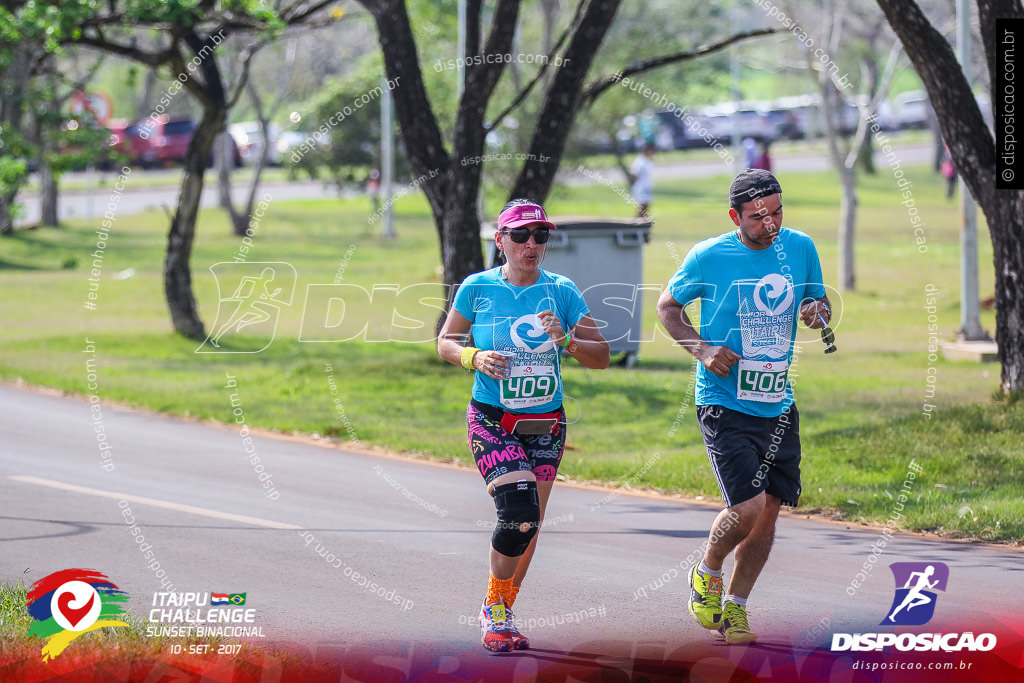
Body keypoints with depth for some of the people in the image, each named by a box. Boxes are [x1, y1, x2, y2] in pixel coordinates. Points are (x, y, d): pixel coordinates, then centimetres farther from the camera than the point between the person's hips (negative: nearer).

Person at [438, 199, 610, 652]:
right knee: (520, 513, -20)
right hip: (492, 423, -3)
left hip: (546, 425, 3)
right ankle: (495, 608, 0)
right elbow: (446, 342, 8)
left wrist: (566, 341, -20)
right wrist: (474, 358, -13)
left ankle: (501, 613, 27)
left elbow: (601, 356, -1)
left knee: (530, 526, 8)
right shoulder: (477, 288, -4)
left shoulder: (562, 291, -1)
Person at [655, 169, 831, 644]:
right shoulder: (708, 257, -9)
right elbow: (667, 306, 5)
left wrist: (817, 312, -8)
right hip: (724, 404, -5)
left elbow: (820, 301, 17)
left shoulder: (800, 248, 2)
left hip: (778, 405, 5)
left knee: (768, 513, 6)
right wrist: (702, 350, -12)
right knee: (748, 506, -16)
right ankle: (707, 573, 14)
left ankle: (735, 604, 24)